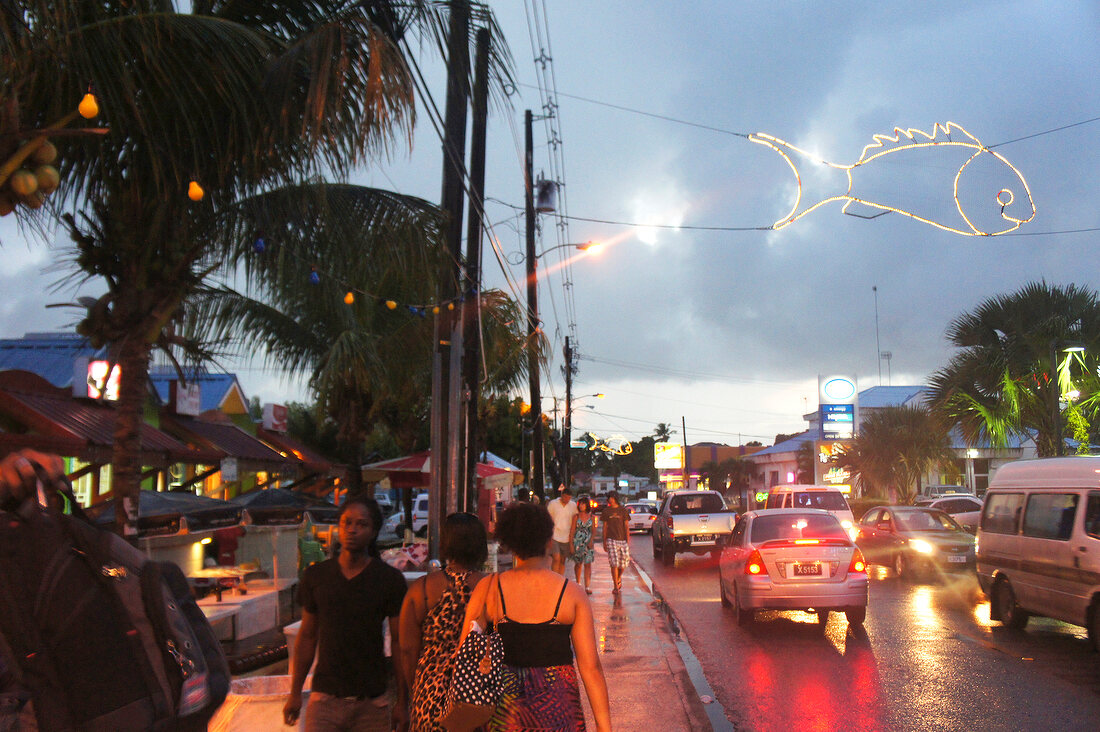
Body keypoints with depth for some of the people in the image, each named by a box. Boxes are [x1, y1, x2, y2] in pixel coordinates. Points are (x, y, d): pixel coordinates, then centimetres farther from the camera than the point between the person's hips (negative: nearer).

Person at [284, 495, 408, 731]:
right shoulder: (315, 576, 4)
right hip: (325, 697, 1)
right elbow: (307, 637, 12)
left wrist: (402, 702, -1)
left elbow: (400, 643, 0)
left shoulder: (389, 579, -2)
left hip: (372, 702, -1)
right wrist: (295, 693, 11)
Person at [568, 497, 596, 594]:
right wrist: (571, 544, -4)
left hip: (588, 542, 0)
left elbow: (594, 531, 5)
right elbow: (572, 531, 1)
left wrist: (591, 541, -11)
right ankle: (578, 583, 29)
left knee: (588, 564, -6)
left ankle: (587, 587, -7)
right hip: (577, 542, 0)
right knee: (578, 563, 9)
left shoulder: (592, 517, 5)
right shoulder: (576, 516, 2)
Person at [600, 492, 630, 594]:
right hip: (611, 540, 0)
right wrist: (604, 542, 6)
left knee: (623, 563, 3)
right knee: (614, 563, -9)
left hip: (622, 540, 0)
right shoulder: (606, 511, 6)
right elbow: (605, 527, 9)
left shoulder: (623, 510, 4)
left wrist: (628, 541, -4)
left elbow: (626, 526, 3)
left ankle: (619, 578, 33)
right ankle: (616, 587, -3)